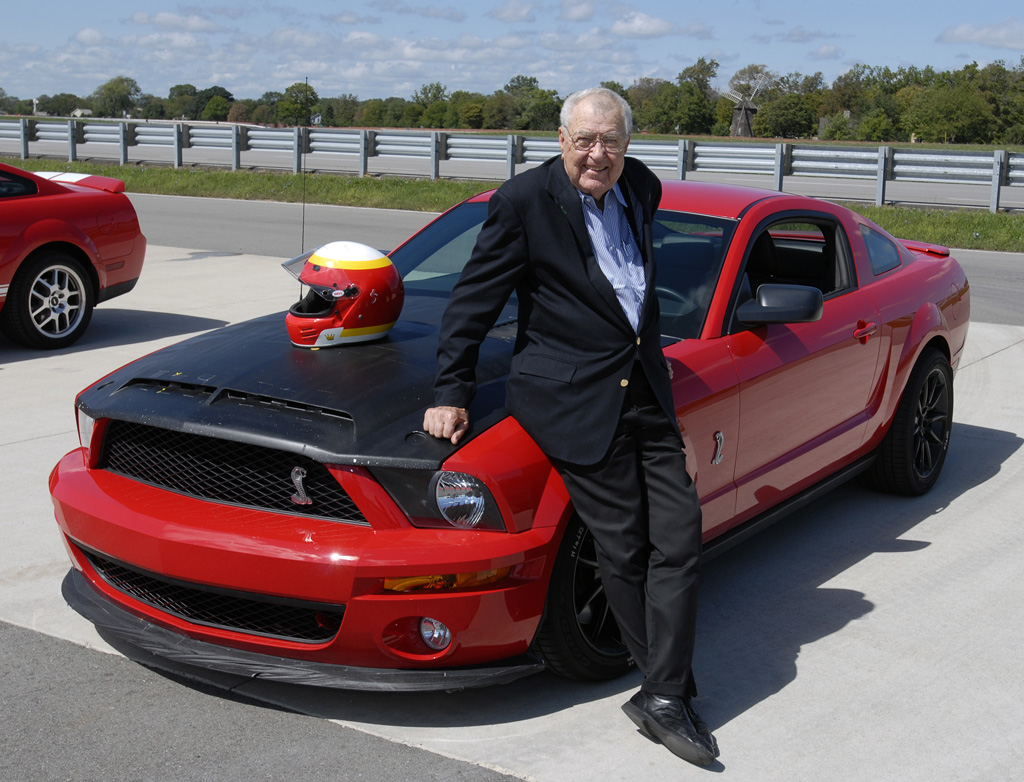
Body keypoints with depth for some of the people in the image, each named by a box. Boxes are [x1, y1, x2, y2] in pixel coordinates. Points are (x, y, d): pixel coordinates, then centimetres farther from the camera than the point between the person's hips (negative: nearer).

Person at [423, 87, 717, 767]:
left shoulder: (642, 188, 9)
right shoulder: (525, 200, -8)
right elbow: (474, 301, -4)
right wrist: (451, 394, -5)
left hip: (646, 391, 6)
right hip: (574, 399, -6)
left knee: (679, 539, -1)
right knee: (624, 550, -2)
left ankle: (666, 697, 4)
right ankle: (670, 692, 13)